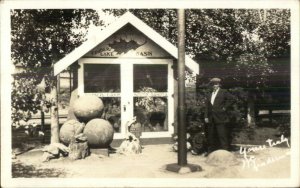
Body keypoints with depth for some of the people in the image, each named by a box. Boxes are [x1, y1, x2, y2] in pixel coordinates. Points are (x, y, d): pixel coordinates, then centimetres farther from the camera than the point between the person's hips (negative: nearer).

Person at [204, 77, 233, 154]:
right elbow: (207, 107, 15)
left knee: (222, 135, -6)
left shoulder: (223, 92, 3)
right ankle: (210, 151, 16)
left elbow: (230, 99, -8)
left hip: (220, 118, -6)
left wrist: (225, 108, -10)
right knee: (211, 136, 8)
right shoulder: (210, 95, 19)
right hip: (211, 119, 6)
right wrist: (206, 116, 5)